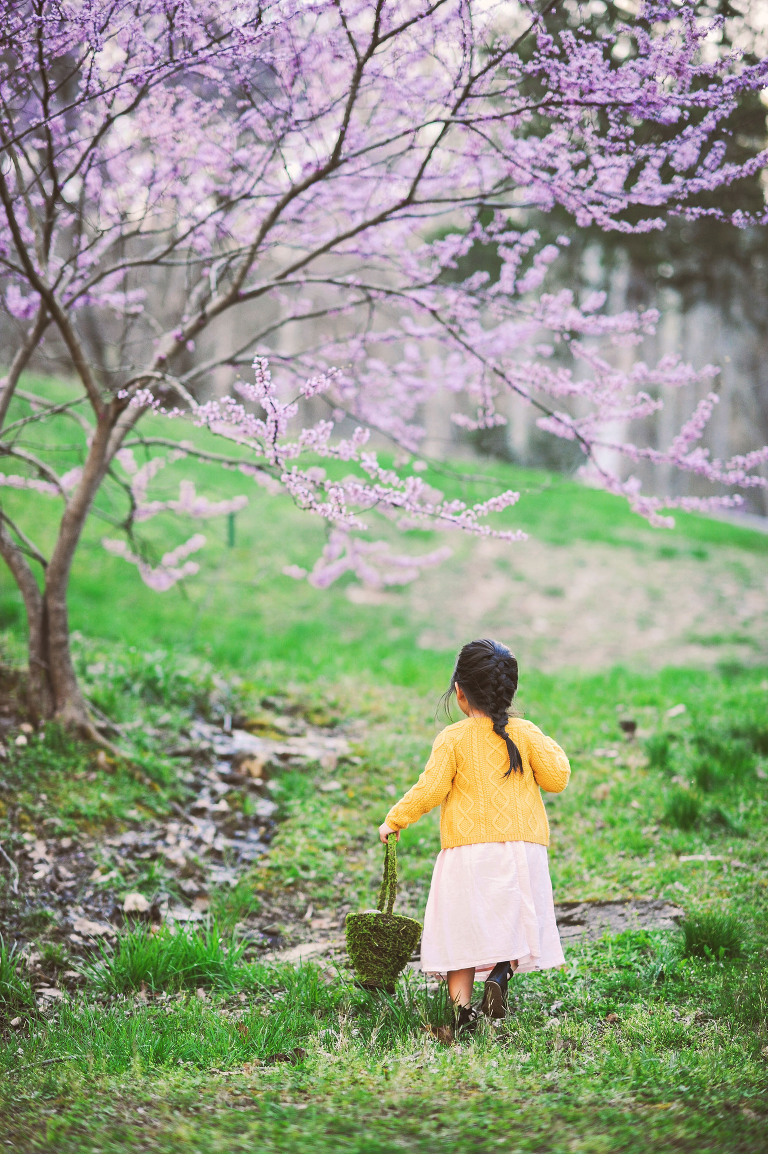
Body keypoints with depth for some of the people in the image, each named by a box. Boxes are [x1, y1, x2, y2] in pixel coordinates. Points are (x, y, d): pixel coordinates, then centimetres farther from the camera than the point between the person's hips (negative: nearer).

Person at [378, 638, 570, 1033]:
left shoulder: (452, 739, -3)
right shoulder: (525, 733, 2)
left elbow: (431, 789, -7)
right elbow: (557, 778, 2)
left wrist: (394, 820, 4)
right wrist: (551, 750, 21)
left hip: (467, 850, -2)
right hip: (522, 848, 2)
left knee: (462, 930, 4)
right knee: (513, 922, 13)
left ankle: (461, 1009, -1)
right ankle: (501, 973, -13)